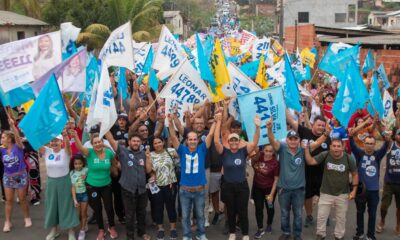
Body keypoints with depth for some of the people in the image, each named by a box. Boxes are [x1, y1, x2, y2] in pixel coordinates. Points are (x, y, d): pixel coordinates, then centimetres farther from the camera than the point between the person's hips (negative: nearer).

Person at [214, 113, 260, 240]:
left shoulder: (243, 152, -4)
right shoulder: (224, 152, -7)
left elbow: (255, 143, -16)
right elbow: (216, 141, -21)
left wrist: (257, 127, -31)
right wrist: (218, 122, -26)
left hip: (242, 186, 0)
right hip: (228, 186, 0)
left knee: (243, 212, 8)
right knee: (231, 211, 14)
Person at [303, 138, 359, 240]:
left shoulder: (349, 158, -13)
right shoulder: (325, 155, -13)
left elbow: (355, 174, -2)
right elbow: (310, 161, -16)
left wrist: (354, 190, -7)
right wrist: (306, 149, -27)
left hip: (343, 194, 0)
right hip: (326, 193, 0)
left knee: (341, 218, 16)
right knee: (321, 216, 9)